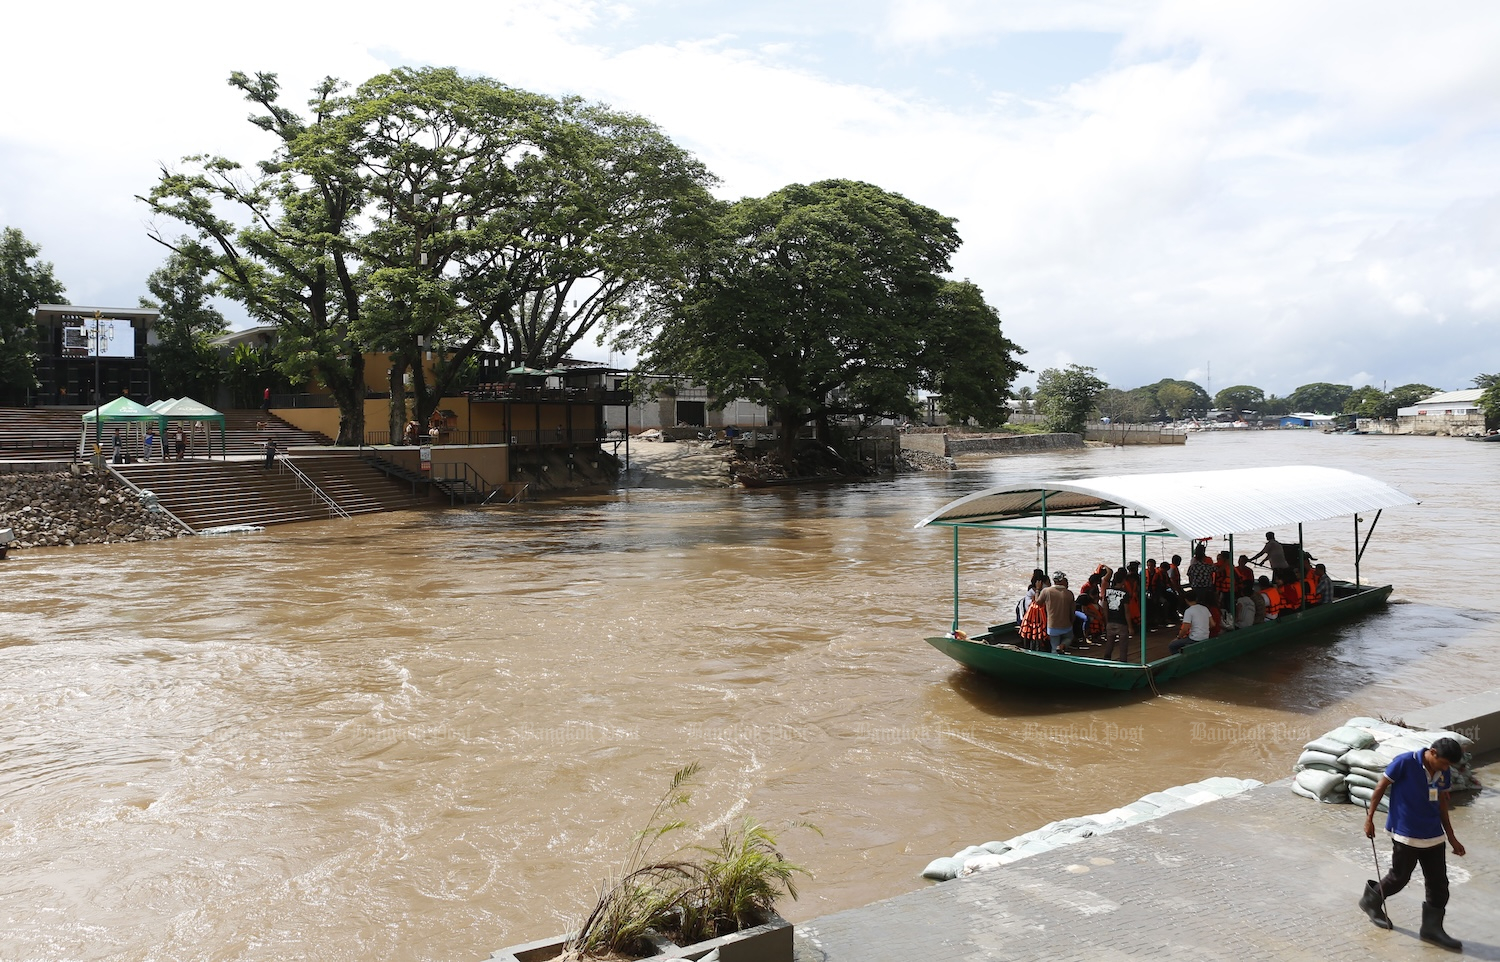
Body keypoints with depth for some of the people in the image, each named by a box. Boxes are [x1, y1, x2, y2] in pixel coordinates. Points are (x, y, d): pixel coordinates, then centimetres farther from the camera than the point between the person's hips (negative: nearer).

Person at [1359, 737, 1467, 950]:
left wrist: (1451, 837, 17)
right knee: (1399, 877, 6)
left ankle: (1432, 928, 20)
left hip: (1433, 835, 6)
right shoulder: (1405, 762, -19)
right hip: (1406, 834, -6)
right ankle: (1371, 900, 31)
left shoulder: (1444, 772, -1)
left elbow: (1441, 803, 13)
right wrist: (1369, 818, -9)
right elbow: (1381, 787, -11)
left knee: (1439, 883, 7)